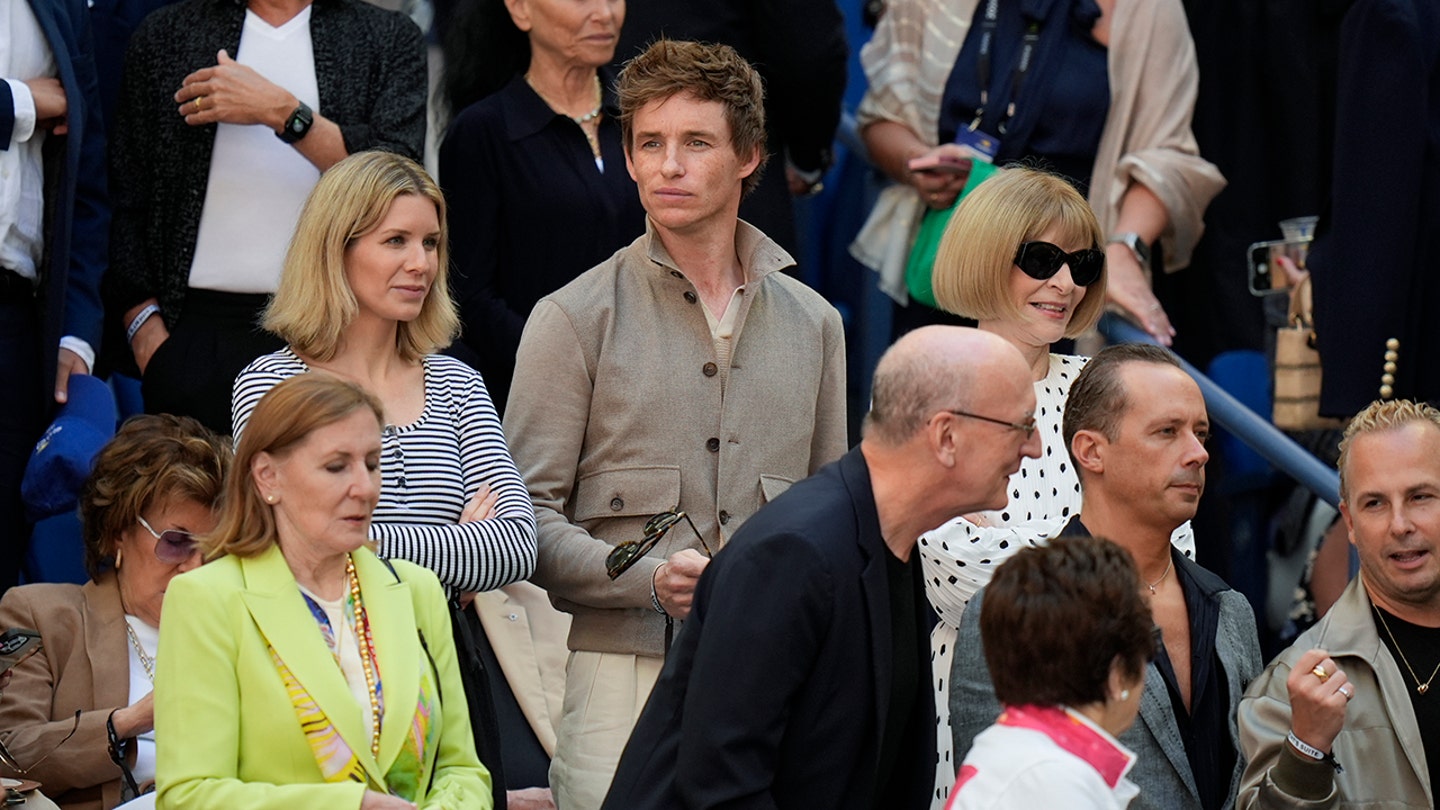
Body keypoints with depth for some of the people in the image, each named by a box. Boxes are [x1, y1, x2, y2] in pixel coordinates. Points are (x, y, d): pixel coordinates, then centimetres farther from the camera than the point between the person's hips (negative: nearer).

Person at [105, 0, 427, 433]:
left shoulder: (391, 39, 11)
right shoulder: (163, 35, 14)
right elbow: (124, 195, 12)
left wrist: (283, 112, -10)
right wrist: (143, 324, 1)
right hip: (201, 328, 1)